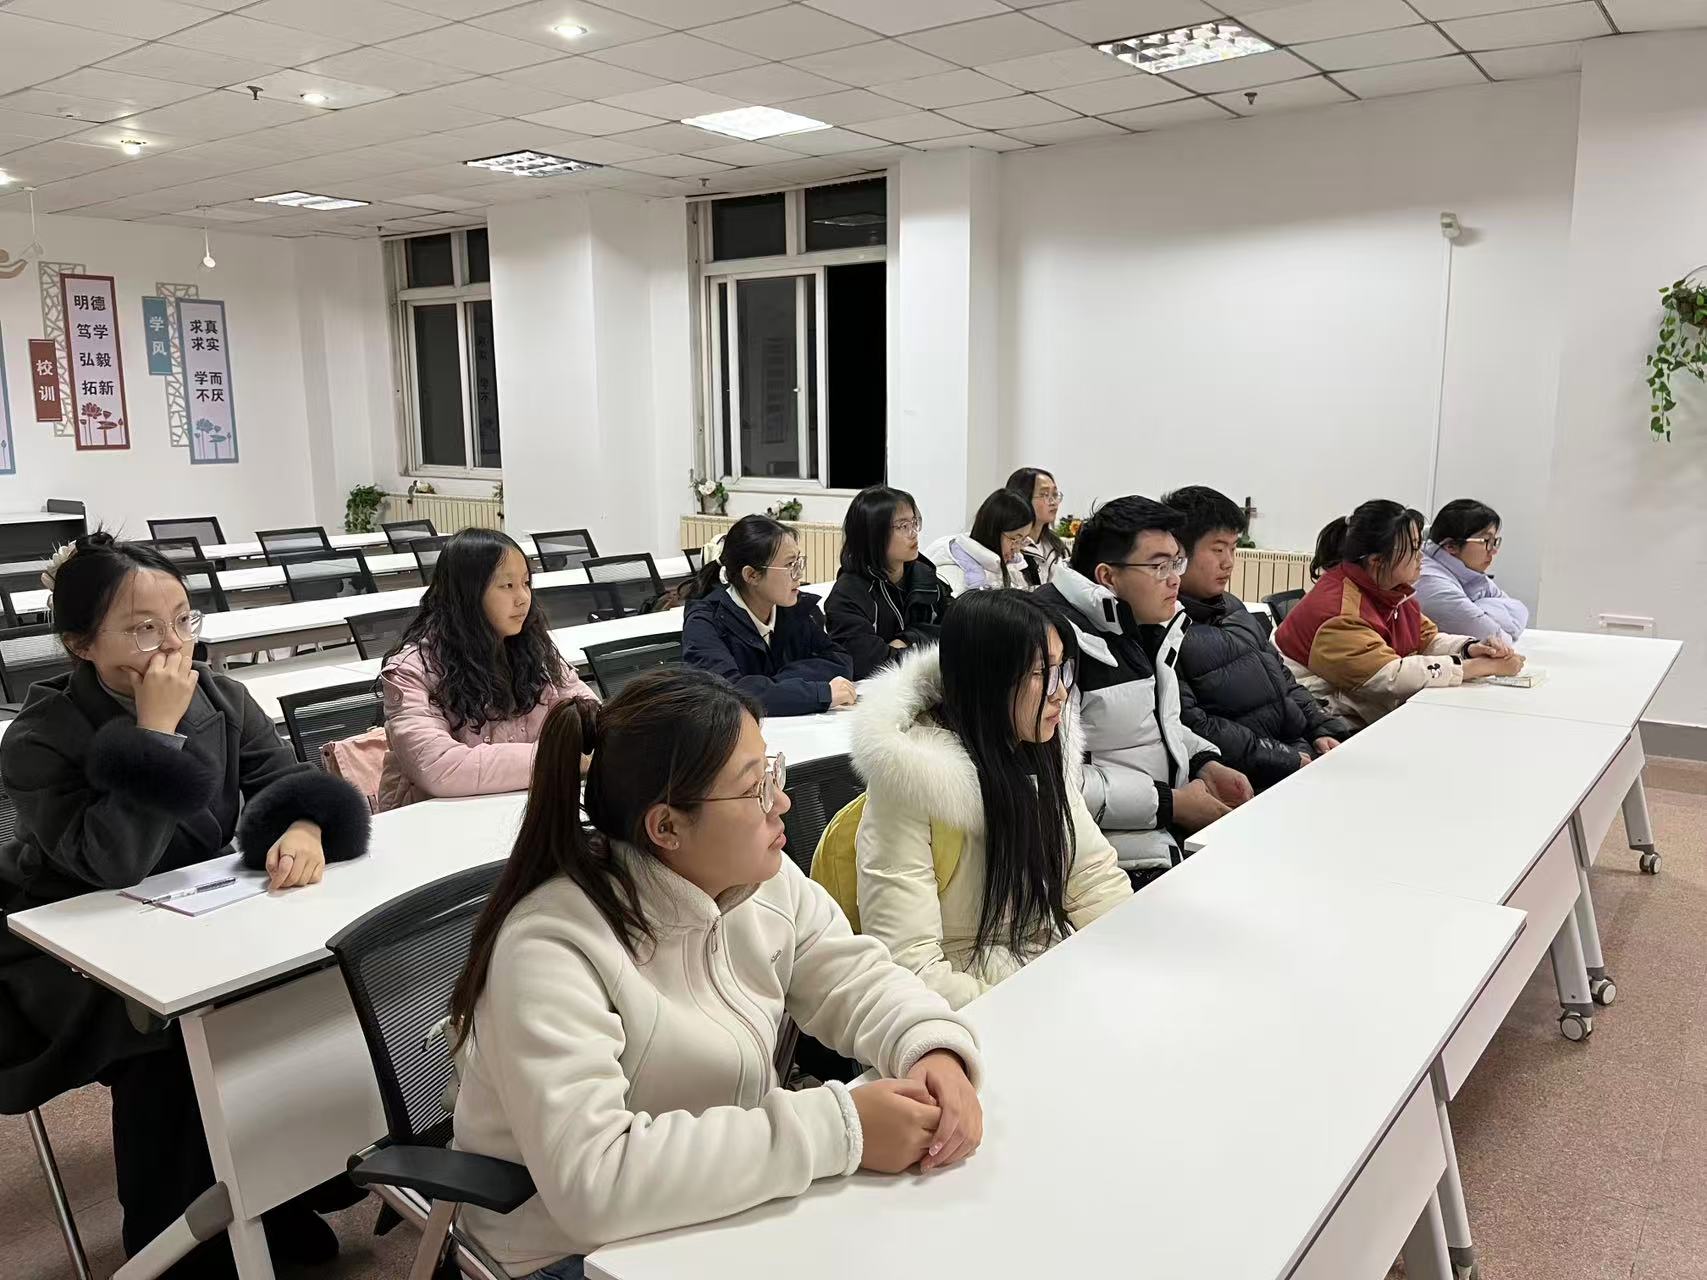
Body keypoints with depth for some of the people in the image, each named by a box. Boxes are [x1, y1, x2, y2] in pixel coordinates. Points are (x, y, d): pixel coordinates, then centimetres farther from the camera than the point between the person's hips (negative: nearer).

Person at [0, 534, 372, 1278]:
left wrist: (303, 829, -36)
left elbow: (287, 783, -11)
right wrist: (157, 728, -34)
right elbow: (110, 866, -32)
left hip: (196, 924, 4)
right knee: (170, 1046, -28)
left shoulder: (220, 700, -6)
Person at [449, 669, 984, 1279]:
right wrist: (836, 1128, -34)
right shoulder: (553, 948, -28)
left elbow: (856, 978, 2)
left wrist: (935, 1050, -20)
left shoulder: (761, 877, -6)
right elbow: (592, 1182, -35)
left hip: (739, 1200, 6)